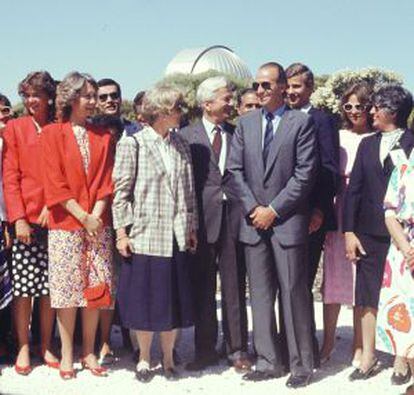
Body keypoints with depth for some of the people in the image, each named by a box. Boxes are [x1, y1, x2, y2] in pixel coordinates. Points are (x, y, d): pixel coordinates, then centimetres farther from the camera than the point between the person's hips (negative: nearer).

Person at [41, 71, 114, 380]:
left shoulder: (103, 136, 11)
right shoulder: (52, 134, 2)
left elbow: (106, 180, 5)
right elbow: (54, 183, -5)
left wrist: (96, 215, -9)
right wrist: (83, 217, -12)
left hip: (97, 222, 3)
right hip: (65, 224, -3)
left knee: (96, 286, 3)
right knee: (67, 287, 0)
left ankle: (89, 352, 13)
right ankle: (67, 354, 10)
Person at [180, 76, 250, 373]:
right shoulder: (187, 136, 3)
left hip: (234, 216, 1)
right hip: (202, 217, -1)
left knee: (234, 287, 5)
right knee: (203, 287, 7)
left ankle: (237, 349, 14)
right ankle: (205, 350, 17)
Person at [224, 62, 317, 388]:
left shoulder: (302, 122, -1)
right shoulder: (245, 123, 11)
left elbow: (305, 174, -8)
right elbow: (234, 171, 7)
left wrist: (274, 210, -10)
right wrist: (253, 208, -5)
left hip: (288, 221, -4)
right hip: (254, 222, 4)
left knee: (294, 293, 0)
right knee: (260, 296, 8)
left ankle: (301, 365, 10)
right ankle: (269, 361, 17)